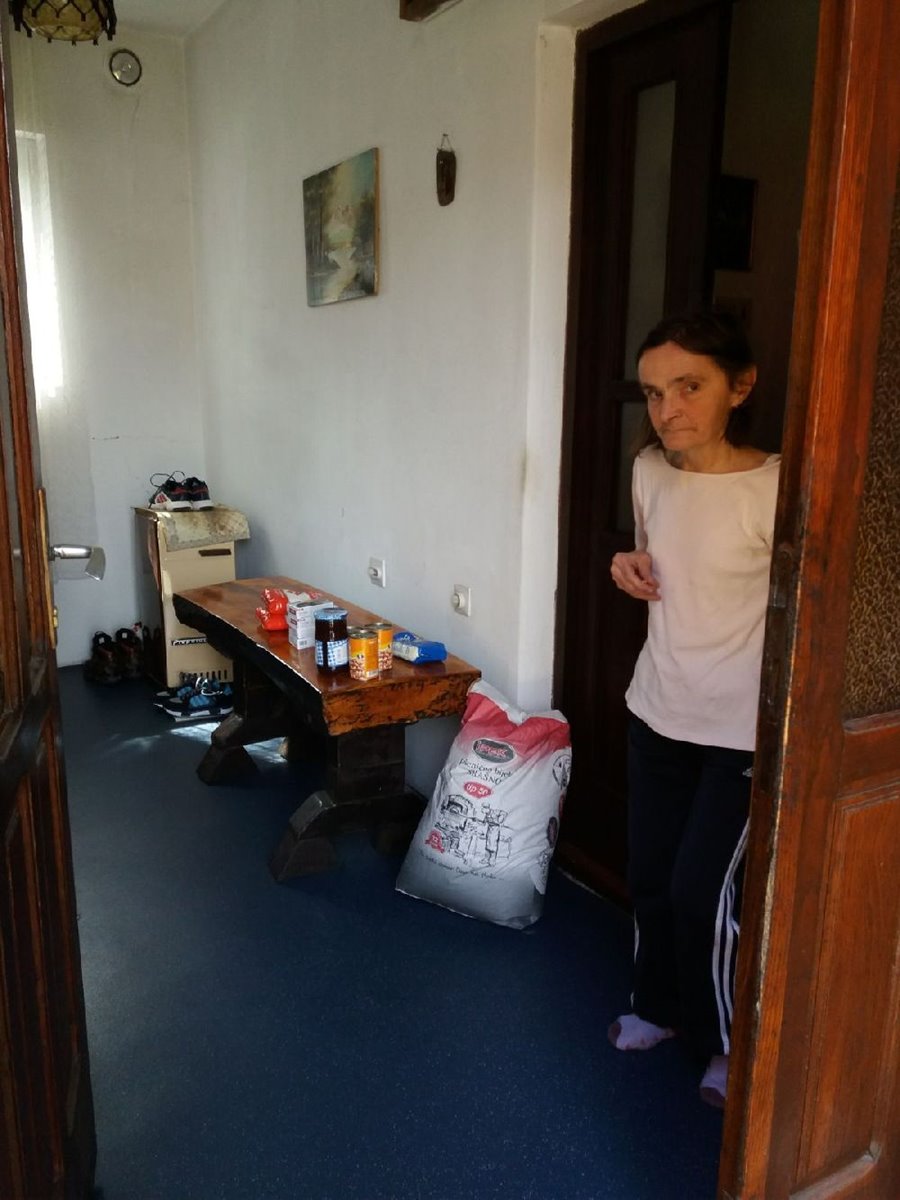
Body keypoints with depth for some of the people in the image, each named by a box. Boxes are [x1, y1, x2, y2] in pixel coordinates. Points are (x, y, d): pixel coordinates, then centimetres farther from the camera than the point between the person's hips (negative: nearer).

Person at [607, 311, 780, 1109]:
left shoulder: (774, 490, -20)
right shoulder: (650, 471, -1)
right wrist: (633, 568, -7)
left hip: (741, 730, -5)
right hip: (656, 712, 6)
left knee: (701, 891, 2)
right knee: (650, 877, 16)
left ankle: (728, 1042, 30)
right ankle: (657, 1005, 42)